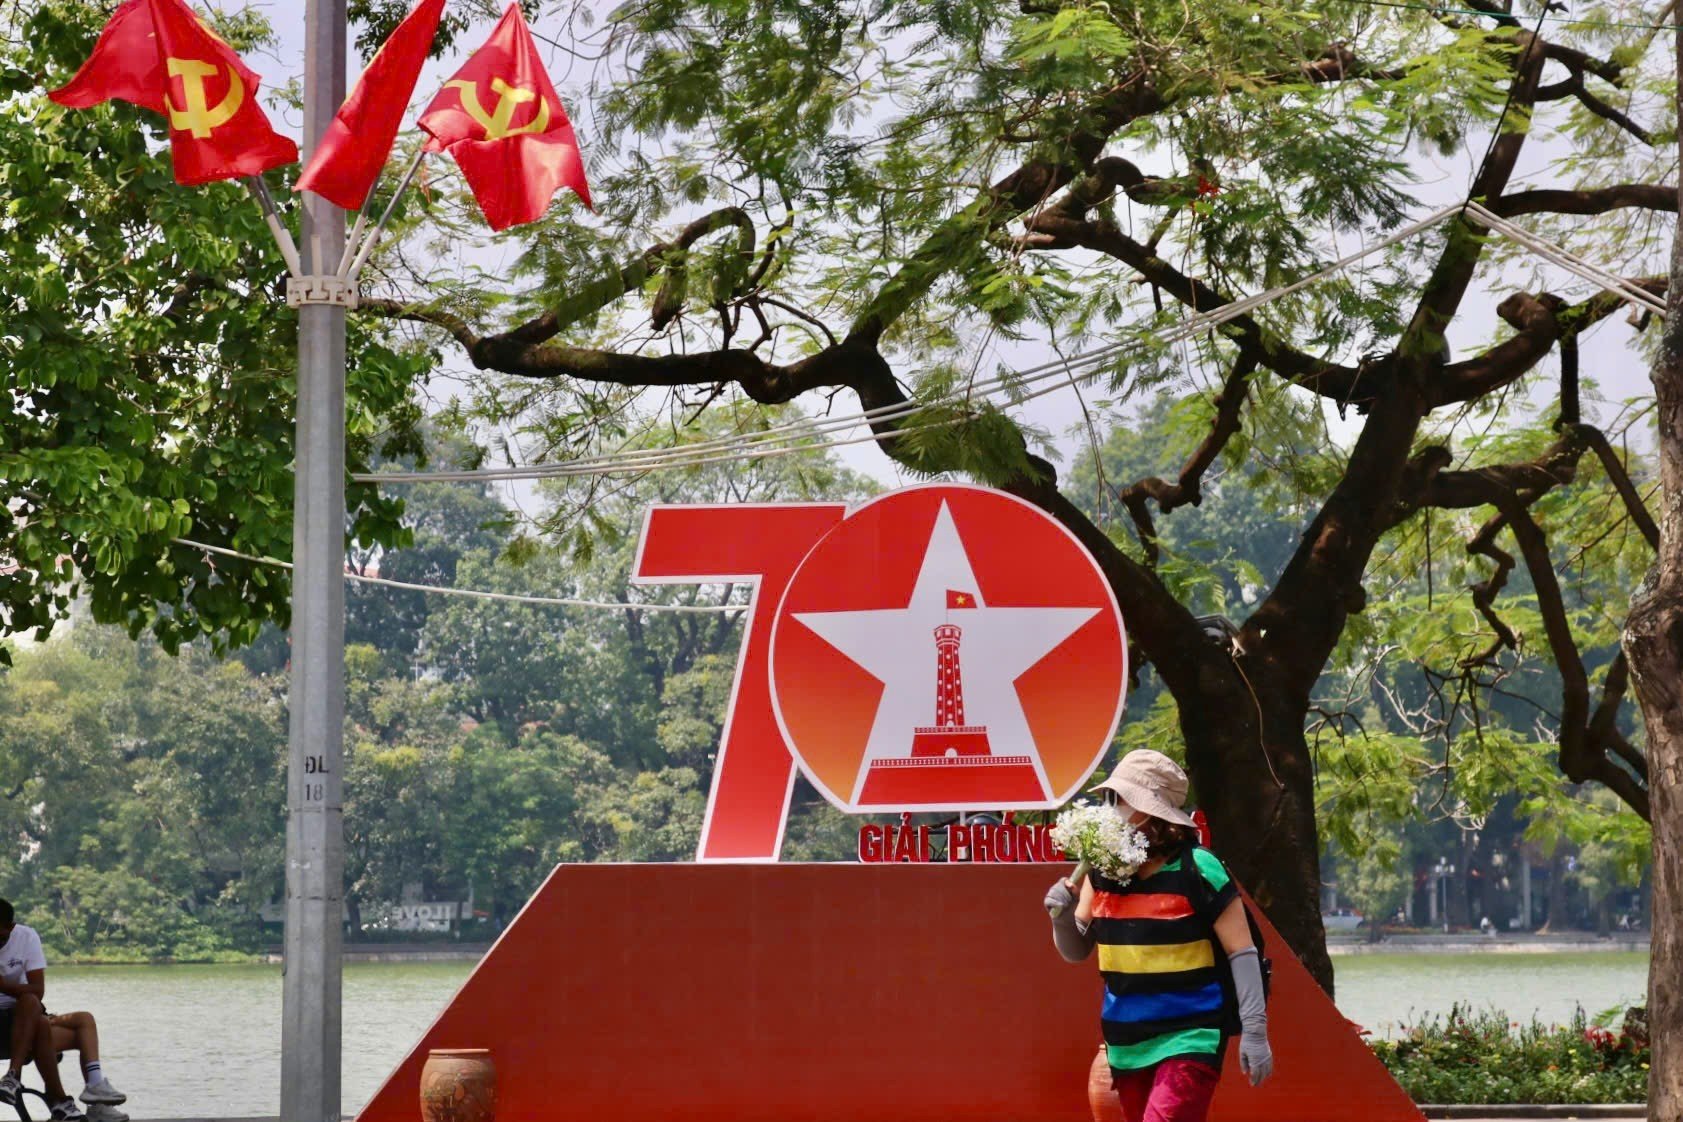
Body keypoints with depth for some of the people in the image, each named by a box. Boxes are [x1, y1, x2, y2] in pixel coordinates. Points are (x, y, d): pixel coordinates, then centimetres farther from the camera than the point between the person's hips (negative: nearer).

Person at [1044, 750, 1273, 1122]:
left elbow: (1242, 952, -10)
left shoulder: (1198, 870, -11)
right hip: (1128, 1045, 7)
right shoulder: (1104, 871, 5)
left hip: (1189, 1039, -7)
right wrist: (1062, 917, -9)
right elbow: (1076, 951, 13)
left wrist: (1254, 1031, -13)